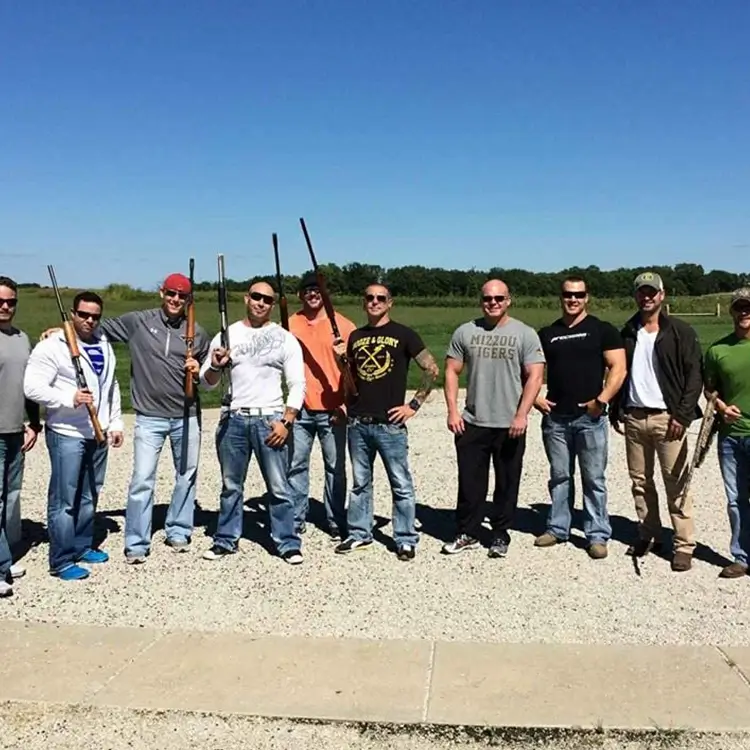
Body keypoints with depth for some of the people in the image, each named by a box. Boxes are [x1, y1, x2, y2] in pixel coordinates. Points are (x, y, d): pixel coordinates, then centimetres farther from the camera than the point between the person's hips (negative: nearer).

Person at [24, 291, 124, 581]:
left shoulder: (104, 345, 12)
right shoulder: (52, 346, -11)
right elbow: (32, 387, -17)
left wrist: (115, 423, 15)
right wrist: (70, 398, -28)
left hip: (98, 434, 7)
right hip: (67, 434, -7)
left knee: (89, 496, 16)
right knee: (64, 500, -2)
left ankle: (83, 546, 30)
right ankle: (61, 561, 7)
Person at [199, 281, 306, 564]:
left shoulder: (285, 339, 2)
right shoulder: (226, 335, 8)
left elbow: (297, 385, -1)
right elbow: (206, 381, 9)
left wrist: (286, 421, -11)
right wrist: (216, 365, -13)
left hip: (269, 420, -2)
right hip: (232, 419, 2)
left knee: (279, 487, -1)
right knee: (231, 486, 12)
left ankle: (288, 543, 8)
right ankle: (226, 540, 24)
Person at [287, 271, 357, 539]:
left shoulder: (343, 325, 1)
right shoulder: (290, 325, 7)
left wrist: (346, 402, -7)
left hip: (332, 409, -2)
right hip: (300, 409, 2)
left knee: (335, 467, 5)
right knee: (296, 466, 6)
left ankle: (336, 522, 15)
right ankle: (296, 519, 17)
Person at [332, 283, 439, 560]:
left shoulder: (403, 334, -2)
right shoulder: (356, 336, 12)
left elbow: (432, 369, -3)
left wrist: (414, 404, -7)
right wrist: (342, 358, -1)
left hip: (390, 423, -4)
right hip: (358, 422, 5)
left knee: (401, 485, 3)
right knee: (360, 483, 14)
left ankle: (406, 539, 13)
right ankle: (359, 534, 26)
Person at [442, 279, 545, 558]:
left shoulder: (525, 334, -2)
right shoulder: (465, 332, 4)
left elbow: (535, 377, -7)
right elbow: (452, 372, 7)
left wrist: (521, 414, -15)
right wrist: (452, 411, -2)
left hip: (510, 425, -2)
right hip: (472, 423, 2)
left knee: (507, 483, 8)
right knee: (469, 481, 8)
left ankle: (500, 535, 22)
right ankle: (467, 533, 21)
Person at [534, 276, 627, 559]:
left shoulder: (602, 330, 1)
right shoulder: (547, 334, 12)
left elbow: (618, 368, -5)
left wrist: (601, 400, -14)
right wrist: (534, 397, 2)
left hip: (590, 417, -3)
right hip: (555, 417, 4)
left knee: (594, 479, 1)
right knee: (559, 476, 12)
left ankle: (597, 535, 9)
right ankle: (557, 528, 23)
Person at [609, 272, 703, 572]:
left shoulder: (681, 332, -2)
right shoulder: (627, 333, 13)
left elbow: (695, 376, -5)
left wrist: (683, 415, -13)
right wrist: (615, 411, 11)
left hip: (667, 417, -5)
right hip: (633, 416, 5)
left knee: (676, 484, -4)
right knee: (640, 481, 10)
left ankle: (684, 545, 3)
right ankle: (648, 535, 22)